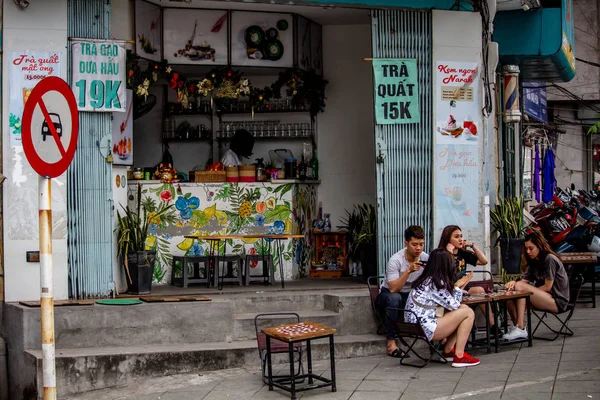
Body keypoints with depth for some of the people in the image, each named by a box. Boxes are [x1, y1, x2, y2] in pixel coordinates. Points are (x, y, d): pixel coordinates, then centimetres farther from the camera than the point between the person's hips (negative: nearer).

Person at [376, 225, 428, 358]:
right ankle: (391, 342, -32)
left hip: (411, 296, 4)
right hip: (388, 295, -4)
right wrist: (409, 270, -41)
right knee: (394, 298, -39)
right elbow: (393, 288, -32)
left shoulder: (425, 258, -9)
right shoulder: (395, 260, -23)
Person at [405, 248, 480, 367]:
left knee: (463, 308, 16)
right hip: (425, 329, -10)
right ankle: (459, 356, -4)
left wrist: (459, 286, 19)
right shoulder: (436, 283, -15)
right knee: (468, 313, -4)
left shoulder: (425, 280, 13)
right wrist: (457, 287, 7)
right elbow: (453, 305, -7)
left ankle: (448, 351, 16)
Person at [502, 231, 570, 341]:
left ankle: (520, 329, -29)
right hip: (544, 298, 8)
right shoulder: (534, 262, 16)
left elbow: (547, 287, -14)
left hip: (558, 301, -8)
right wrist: (514, 283, -17)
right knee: (509, 296, -12)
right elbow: (524, 281, 5)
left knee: (520, 287, -27)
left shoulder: (550, 259, -11)